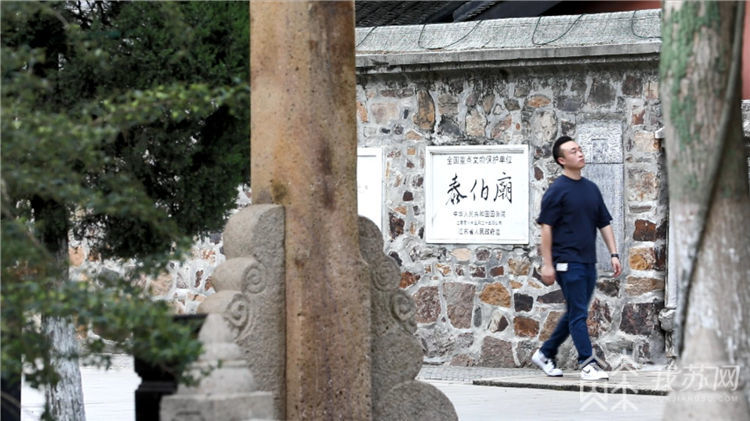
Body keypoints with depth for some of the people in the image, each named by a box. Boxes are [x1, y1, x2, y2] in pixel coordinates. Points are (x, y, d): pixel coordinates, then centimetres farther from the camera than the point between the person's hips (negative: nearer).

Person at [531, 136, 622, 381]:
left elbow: (604, 223, 18)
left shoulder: (591, 188, 14)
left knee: (574, 314, 13)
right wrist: (547, 264, -12)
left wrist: (614, 254, 9)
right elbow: (546, 227, -8)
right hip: (567, 261, -7)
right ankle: (587, 364, -6)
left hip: (588, 261, 7)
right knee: (578, 314, -7)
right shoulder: (557, 190, -7)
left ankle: (545, 354, 25)